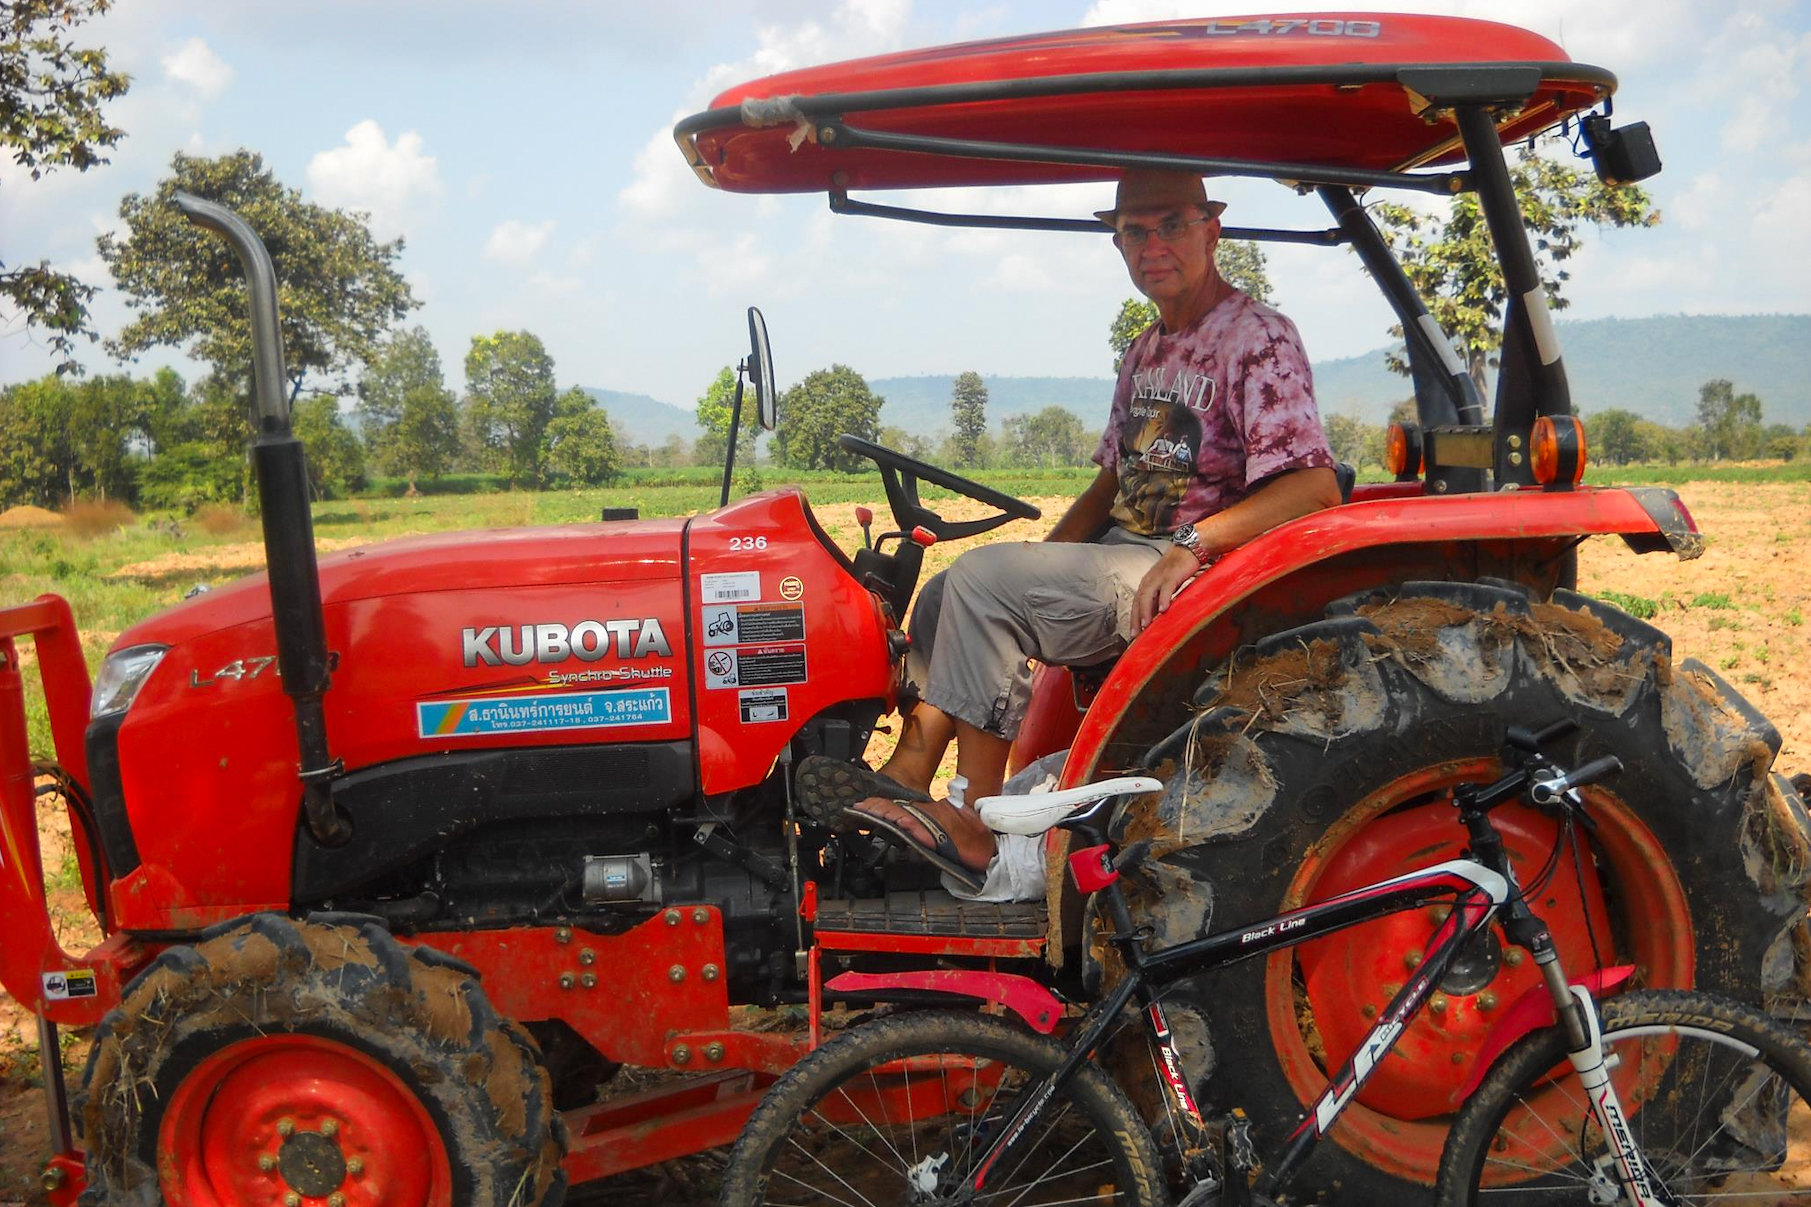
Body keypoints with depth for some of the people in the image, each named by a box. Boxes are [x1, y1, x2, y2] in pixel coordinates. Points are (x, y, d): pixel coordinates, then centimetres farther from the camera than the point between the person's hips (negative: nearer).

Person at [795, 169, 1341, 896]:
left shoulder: (1257, 338, -10)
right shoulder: (1146, 354, 18)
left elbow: (1314, 486, -22)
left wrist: (1194, 544, -31)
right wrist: (1042, 565, 8)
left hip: (1190, 581, -9)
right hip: (1117, 558, 9)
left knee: (984, 577, -23)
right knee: (945, 595, 1)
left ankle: (974, 833, -21)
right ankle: (906, 784, -9)